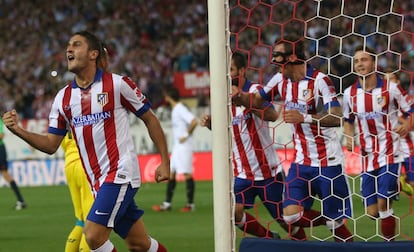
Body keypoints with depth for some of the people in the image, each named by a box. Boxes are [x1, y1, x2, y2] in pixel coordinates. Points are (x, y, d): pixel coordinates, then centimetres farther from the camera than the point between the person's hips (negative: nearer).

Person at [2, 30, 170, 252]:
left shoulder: (117, 84, -6)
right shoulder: (63, 97, 9)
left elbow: (150, 119, 1)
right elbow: (51, 144, 10)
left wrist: (165, 163, -1)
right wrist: (18, 130, -6)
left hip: (120, 173, -6)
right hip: (98, 181, 6)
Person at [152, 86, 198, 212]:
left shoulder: (180, 109, -16)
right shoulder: (175, 109, 14)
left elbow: (194, 122, -26)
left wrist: (187, 135, -17)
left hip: (184, 145, -10)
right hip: (177, 146, 10)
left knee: (187, 173, -6)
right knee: (171, 173, 9)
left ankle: (190, 204, -1)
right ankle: (167, 203, 12)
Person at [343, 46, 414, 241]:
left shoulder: (390, 88, -9)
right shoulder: (350, 93, 3)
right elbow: (348, 120, 19)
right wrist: (349, 138, 0)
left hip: (390, 154, -4)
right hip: (367, 157, 4)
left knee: (383, 204, -14)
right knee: (372, 211, 4)